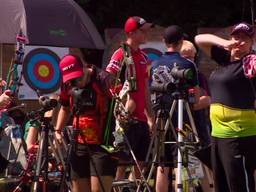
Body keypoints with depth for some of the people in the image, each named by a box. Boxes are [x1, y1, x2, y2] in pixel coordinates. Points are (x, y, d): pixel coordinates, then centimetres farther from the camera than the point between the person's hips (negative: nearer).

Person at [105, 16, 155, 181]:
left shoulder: (143, 57, 16)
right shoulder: (121, 54, -8)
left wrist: (150, 117, 18)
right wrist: (123, 102, -21)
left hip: (142, 119, 8)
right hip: (127, 118, -8)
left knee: (141, 162, 10)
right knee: (123, 162, -6)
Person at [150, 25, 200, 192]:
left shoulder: (155, 65, 7)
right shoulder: (187, 65, -8)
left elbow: (151, 92, 12)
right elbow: (196, 97, -5)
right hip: (180, 120, -5)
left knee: (162, 166, 9)